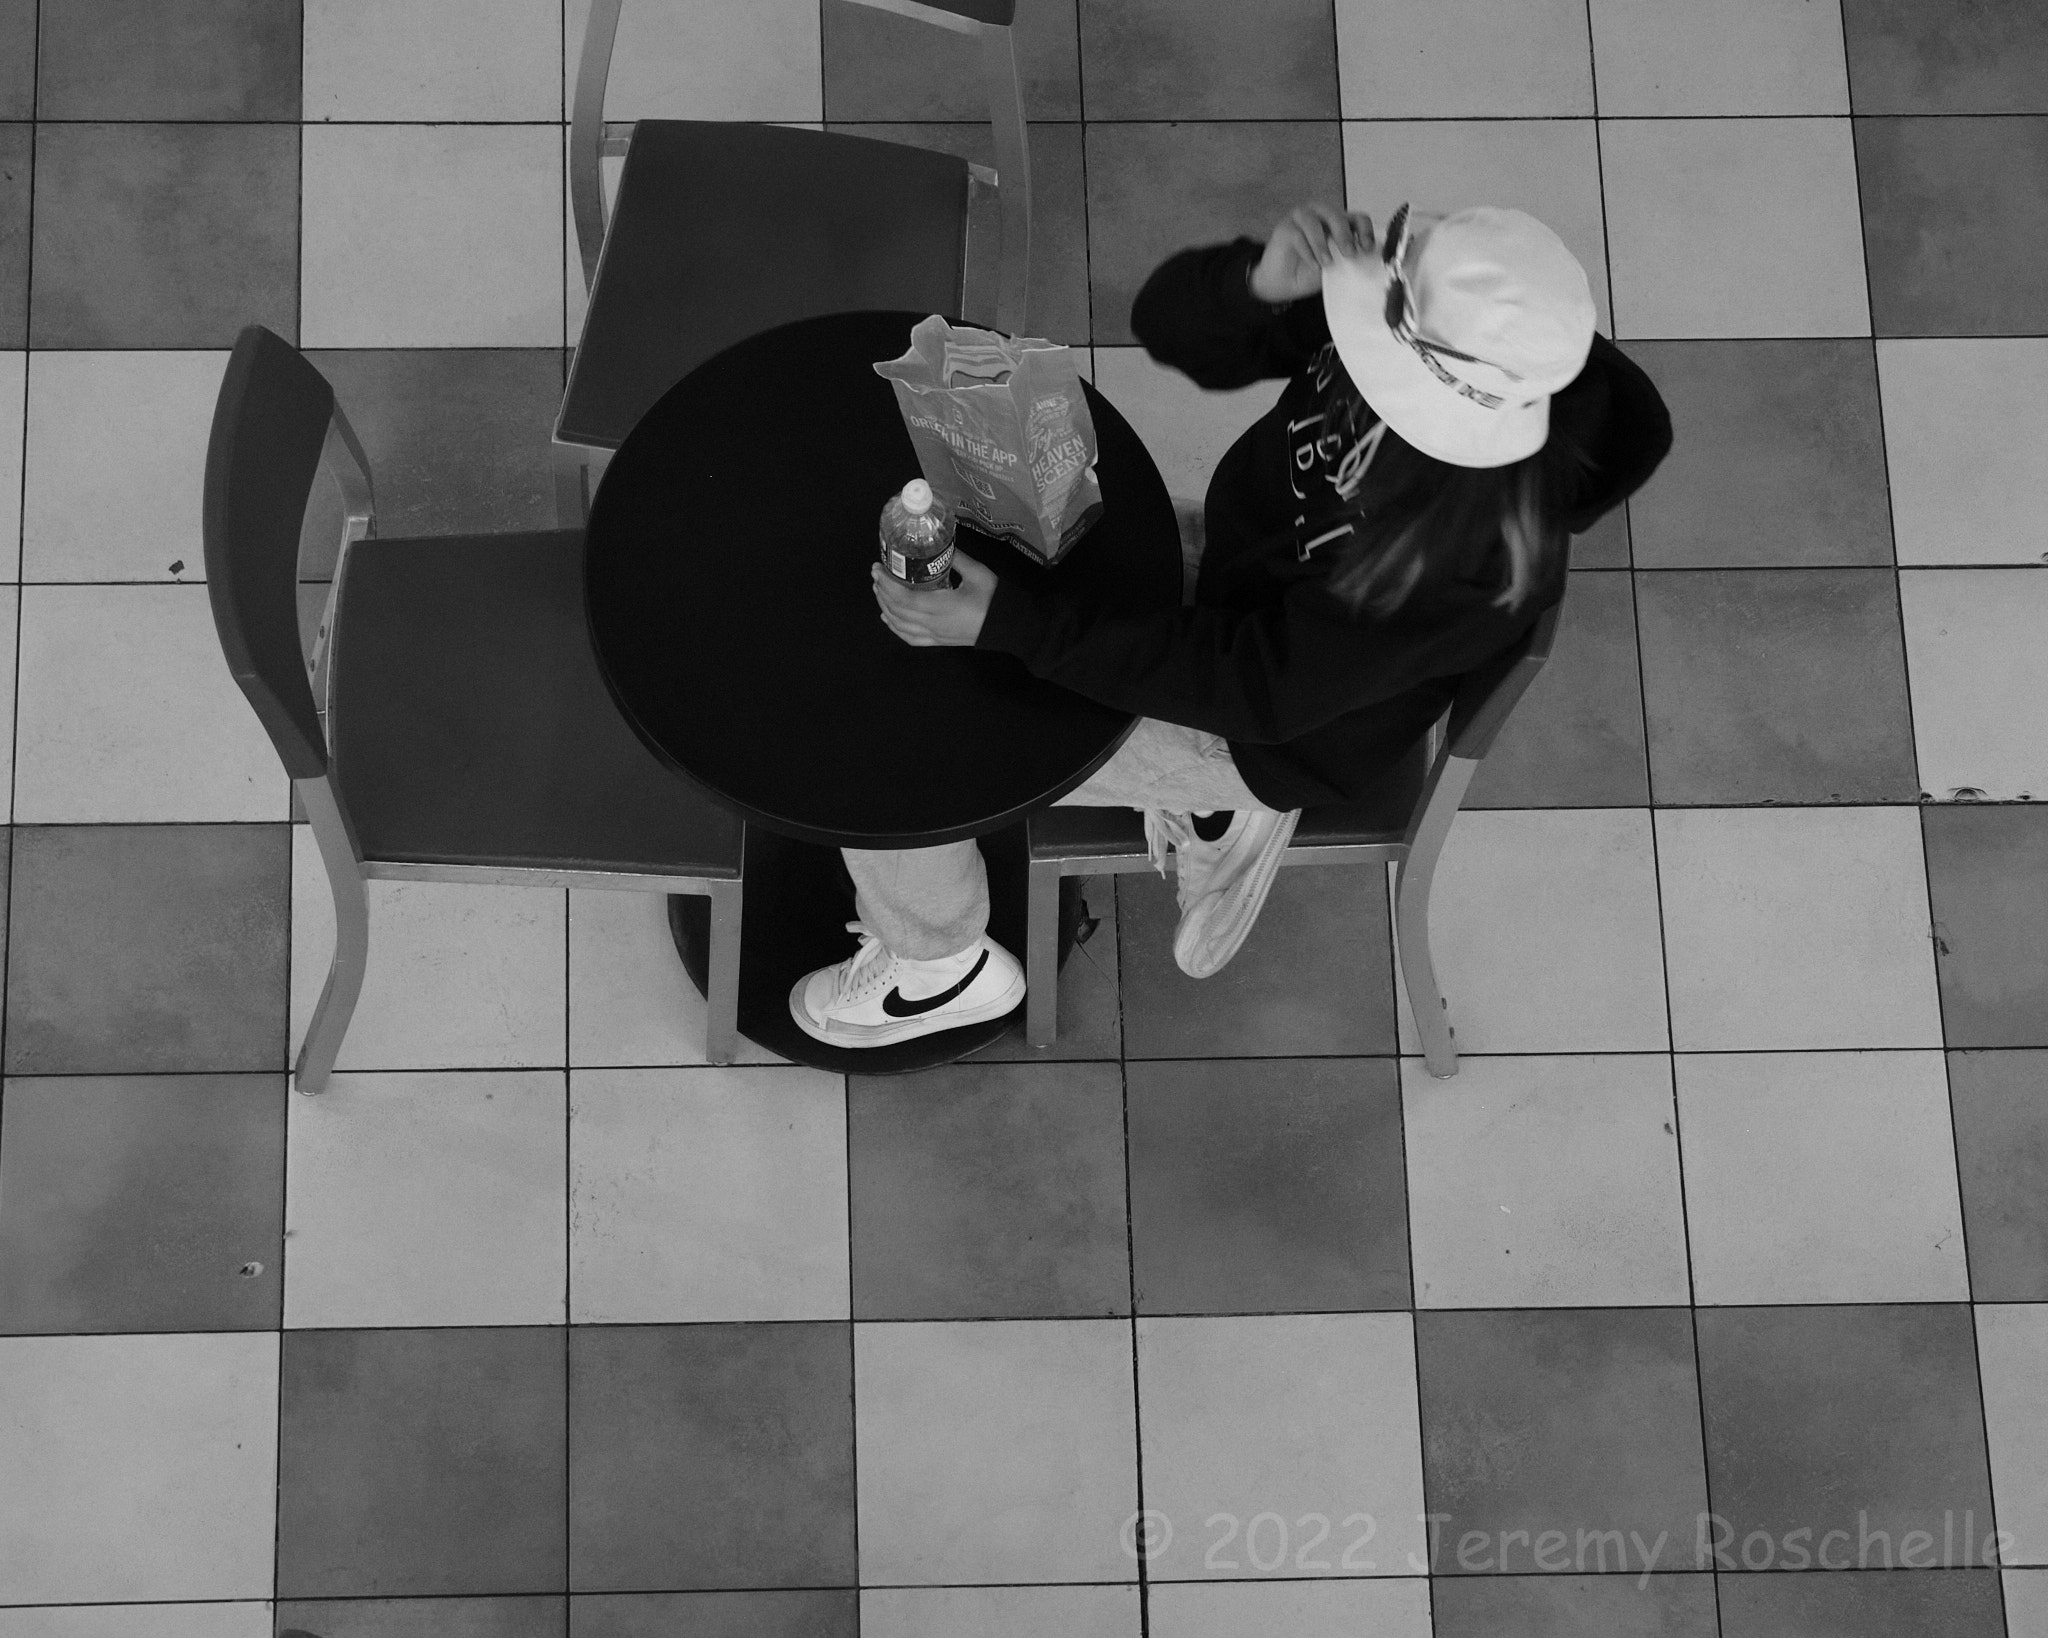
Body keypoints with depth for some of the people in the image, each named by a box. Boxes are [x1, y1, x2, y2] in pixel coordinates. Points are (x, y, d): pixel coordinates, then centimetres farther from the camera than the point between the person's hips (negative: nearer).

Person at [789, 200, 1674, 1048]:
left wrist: (1007, 622, -32)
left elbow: (1250, 686, -30)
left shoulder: (1474, 554, -39)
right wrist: (1260, 280, -37)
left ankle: (940, 968, 28)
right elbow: (1167, 320, -13)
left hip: (1285, 730, -7)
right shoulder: (1413, 305, -22)